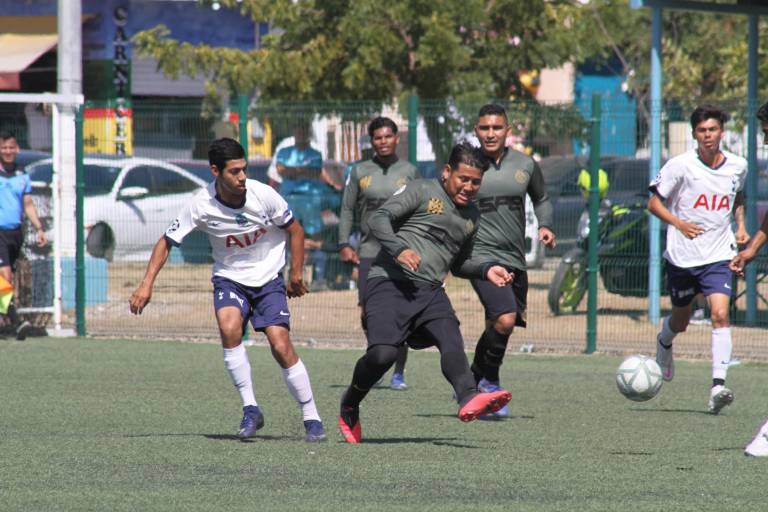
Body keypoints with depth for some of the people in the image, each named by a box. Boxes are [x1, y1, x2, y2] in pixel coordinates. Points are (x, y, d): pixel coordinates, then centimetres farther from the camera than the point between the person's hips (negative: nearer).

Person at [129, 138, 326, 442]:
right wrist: (146, 285, -15)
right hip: (229, 278, 0)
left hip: (268, 279, 0)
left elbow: (295, 230, 0)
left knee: (281, 346, -14)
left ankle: (312, 419, -1)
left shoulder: (263, 195, -17)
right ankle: (250, 409, -18)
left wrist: (296, 274, -1)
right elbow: (166, 242, -6)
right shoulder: (202, 206, -17)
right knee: (229, 328, -29)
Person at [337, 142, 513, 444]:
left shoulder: (472, 216, 23)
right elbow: (378, 219, -8)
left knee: (452, 342, -23)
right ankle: (348, 408, 7)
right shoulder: (421, 192, 2)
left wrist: (485, 271, 17)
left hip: (430, 292, 6)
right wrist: (399, 249, -24)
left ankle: (469, 400, -48)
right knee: (383, 353, -20)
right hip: (390, 283, -6)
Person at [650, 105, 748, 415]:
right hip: (681, 257, -1)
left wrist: (740, 226, 7)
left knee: (720, 314, -19)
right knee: (680, 321, 15)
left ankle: (718, 385, -22)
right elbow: (654, 203, -3)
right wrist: (679, 224, -19)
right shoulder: (680, 165, -10)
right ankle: (664, 343, 52)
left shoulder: (738, 166, 1)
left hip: (718, 256, 1)